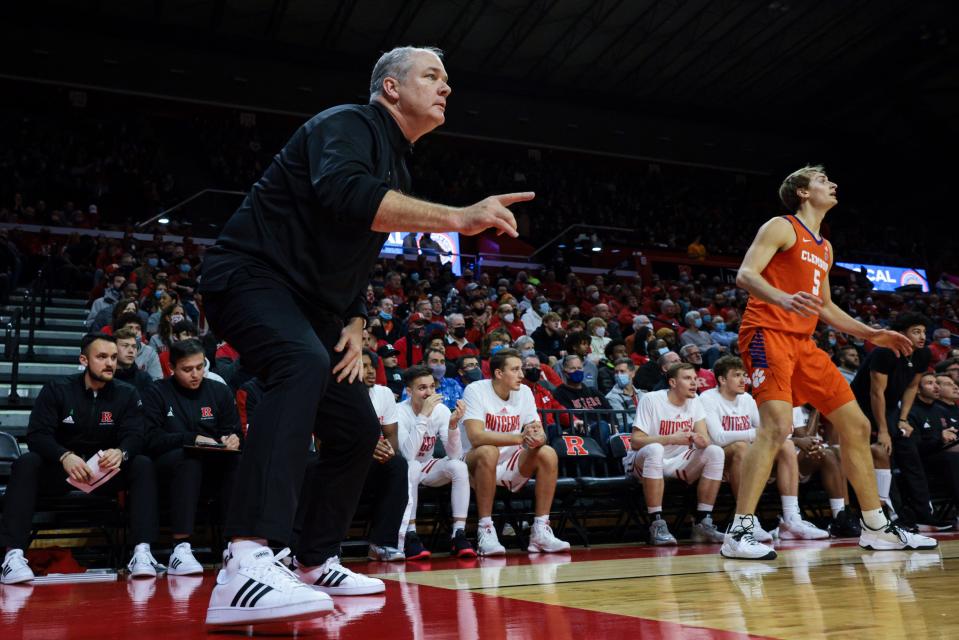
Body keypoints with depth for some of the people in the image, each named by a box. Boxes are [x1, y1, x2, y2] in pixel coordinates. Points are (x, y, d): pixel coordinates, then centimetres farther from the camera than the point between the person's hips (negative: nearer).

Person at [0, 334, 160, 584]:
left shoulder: (127, 394, 1)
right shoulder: (56, 390, -3)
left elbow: (134, 437, -10)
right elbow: (36, 434, -14)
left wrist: (120, 453, -36)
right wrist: (65, 456, -35)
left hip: (107, 473, 1)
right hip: (58, 471, -1)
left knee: (143, 465, -25)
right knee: (26, 464, -29)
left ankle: (142, 553, -34)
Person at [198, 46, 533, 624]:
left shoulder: (398, 171, 16)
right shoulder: (348, 124, -11)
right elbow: (345, 193, -35)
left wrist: (355, 327, 9)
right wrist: (458, 218, -39)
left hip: (309, 305, 10)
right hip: (251, 274, -10)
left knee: (358, 427, 8)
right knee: (304, 366, -37)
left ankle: (320, 563, 23)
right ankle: (246, 567, -46)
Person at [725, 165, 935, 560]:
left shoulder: (824, 248, 24)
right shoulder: (782, 227, 0)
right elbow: (745, 275, -14)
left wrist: (871, 334, 22)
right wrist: (784, 299, -32)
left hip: (802, 342, 9)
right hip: (768, 333, -9)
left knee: (856, 425, 9)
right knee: (778, 425, -26)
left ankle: (876, 528, 21)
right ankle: (739, 532, -23)